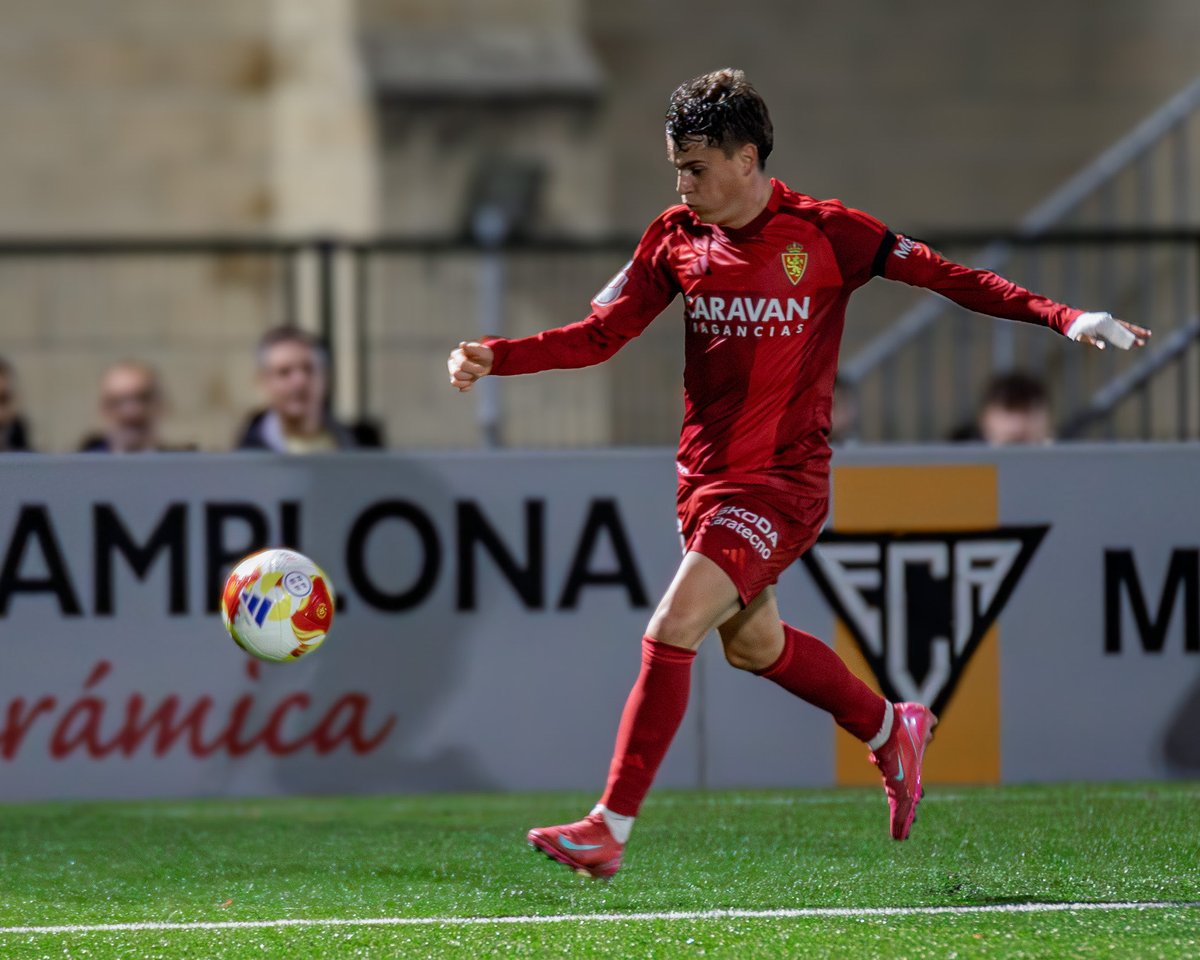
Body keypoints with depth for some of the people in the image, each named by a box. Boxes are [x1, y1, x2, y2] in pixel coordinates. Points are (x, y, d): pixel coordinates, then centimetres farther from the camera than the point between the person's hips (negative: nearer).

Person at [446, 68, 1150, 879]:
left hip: (780, 483, -7)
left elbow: (947, 277, -7)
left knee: (670, 635, -19)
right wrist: (493, 357, -10)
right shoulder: (677, 238, 2)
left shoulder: (824, 233, -11)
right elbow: (599, 335, 5)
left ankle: (610, 829, -14)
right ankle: (893, 731, 48)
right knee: (754, 644, 21)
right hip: (706, 475, 7)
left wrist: (1064, 318, -17)